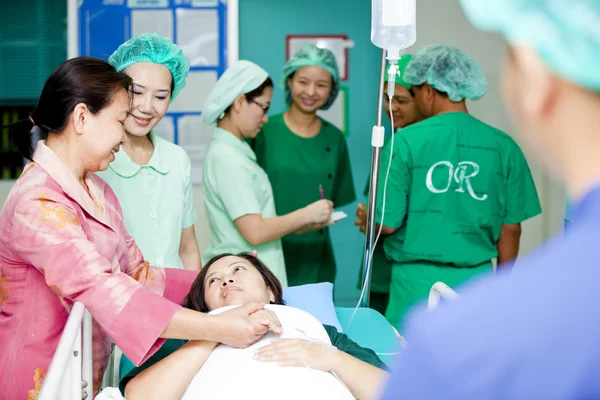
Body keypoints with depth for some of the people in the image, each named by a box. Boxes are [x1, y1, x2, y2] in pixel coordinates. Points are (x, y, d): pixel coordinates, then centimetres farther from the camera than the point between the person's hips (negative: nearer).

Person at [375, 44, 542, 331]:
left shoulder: (406, 141, -9)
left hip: (417, 283, -3)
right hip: (476, 281, 3)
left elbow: (387, 224, -9)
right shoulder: (503, 145, -1)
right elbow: (511, 228, 4)